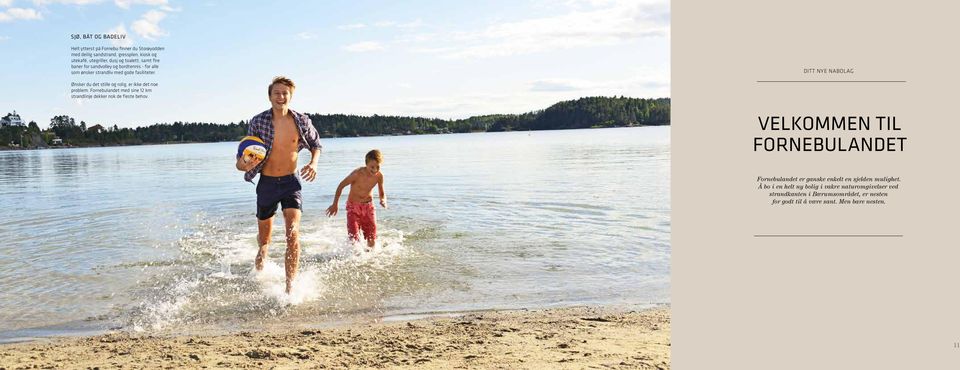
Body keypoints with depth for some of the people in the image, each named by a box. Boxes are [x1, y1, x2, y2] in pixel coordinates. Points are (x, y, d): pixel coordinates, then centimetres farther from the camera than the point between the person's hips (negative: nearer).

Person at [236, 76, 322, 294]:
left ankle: (290, 289, -17)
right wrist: (245, 164, -34)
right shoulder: (258, 122, -11)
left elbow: (315, 145, 13)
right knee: (264, 240, 16)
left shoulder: (302, 122, -7)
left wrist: (313, 163, -7)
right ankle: (259, 275, 49)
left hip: (291, 182, 0)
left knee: (293, 233, -20)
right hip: (267, 184, 0)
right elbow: (241, 161, -10)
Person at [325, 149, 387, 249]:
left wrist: (383, 200, -24)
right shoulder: (357, 174, -26)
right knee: (354, 238, -10)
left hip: (368, 206, 3)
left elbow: (382, 193, 0)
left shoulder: (379, 176, -14)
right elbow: (341, 186, -12)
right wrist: (335, 204, -10)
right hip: (353, 206, -3)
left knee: (372, 239, 5)